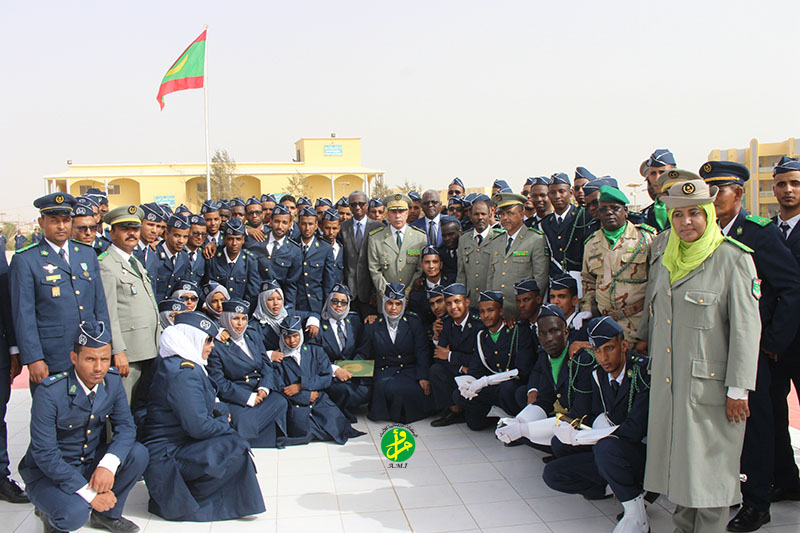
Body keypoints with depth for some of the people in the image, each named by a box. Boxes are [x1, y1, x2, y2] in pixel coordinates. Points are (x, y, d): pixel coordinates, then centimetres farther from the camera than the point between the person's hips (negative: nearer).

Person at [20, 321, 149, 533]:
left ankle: (106, 514, 3)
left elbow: (125, 426, -9)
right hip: (49, 473, -5)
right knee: (74, 514, -32)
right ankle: (50, 513, 5)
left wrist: (108, 465, -30)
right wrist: (89, 493, -26)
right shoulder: (50, 392, -25)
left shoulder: (112, 380, -9)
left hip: (93, 462, 5)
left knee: (139, 454, -21)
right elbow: (44, 454, -24)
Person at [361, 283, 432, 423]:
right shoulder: (372, 326, 8)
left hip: (409, 370, 0)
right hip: (383, 372, 0)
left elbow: (421, 353, 1)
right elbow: (363, 354, 9)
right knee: (385, 388, -33)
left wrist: (423, 377, -14)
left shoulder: (413, 324, 8)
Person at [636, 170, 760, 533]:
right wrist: (645, 337, 29)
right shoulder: (663, 252, 6)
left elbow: (747, 327, -12)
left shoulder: (733, 259, -11)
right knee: (678, 458, 15)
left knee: (709, 463, 4)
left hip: (709, 381, -5)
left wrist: (738, 389, -13)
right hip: (667, 378, 6)